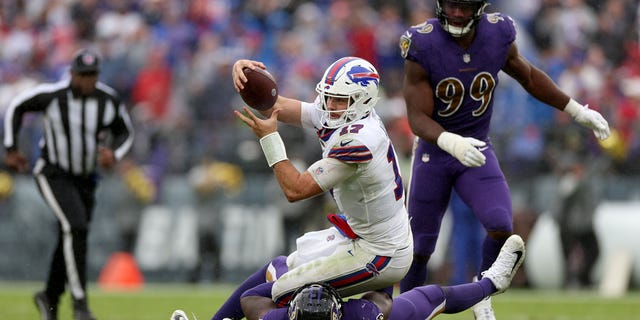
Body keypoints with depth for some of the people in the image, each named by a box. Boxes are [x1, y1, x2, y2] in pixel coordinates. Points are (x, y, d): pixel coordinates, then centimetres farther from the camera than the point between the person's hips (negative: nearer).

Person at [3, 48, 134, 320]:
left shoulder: (109, 101, -9)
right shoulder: (51, 95, -18)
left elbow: (125, 132, 7)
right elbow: (16, 108, -2)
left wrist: (114, 153, -14)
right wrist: (11, 149, -1)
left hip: (85, 179, 5)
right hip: (53, 175, -5)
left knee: (70, 241, 10)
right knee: (76, 227, -24)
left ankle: (50, 298, 34)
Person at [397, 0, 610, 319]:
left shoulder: (499, 36, -12)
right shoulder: (422, 46, -22)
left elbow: (528, 76, 10)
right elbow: (418, 119, -23)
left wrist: (578, 111, 12)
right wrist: (452, 142, -43)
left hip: (476, 150, 2)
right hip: (434, 151, -2)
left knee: (501, 227, -19)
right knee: (419, 248, 7)